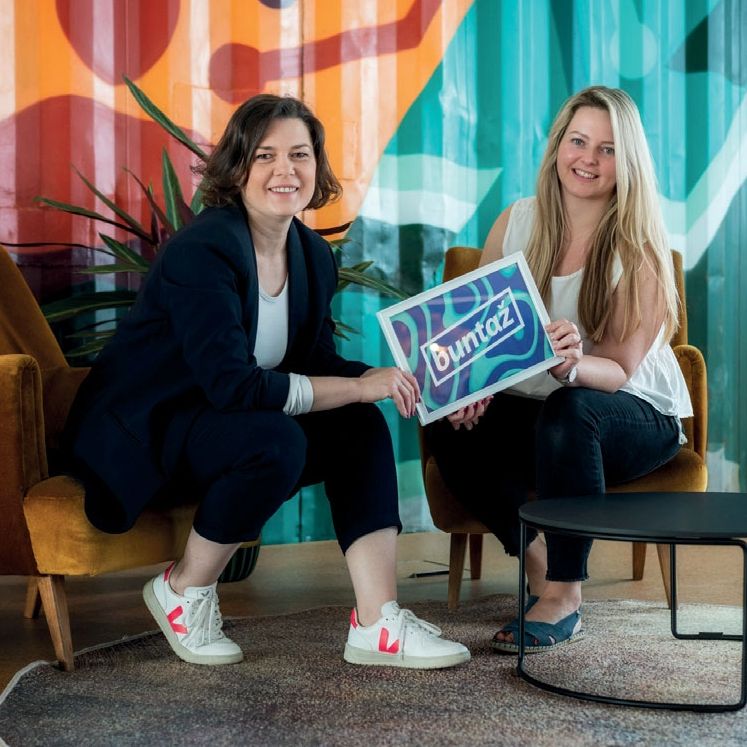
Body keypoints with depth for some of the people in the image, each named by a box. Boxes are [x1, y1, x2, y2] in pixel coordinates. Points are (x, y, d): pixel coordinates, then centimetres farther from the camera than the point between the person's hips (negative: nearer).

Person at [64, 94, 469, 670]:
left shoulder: (313, 256, 2)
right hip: (137, 435, -8)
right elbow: (233, 384, -32)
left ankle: (377, 623, -15)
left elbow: (318, 363, 5)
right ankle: (184, 591, -9)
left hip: (216, 423, 8)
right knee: (276, 442, -34)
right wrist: (360, 386, -28)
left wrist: (410, 384, -13)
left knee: (361, 426, -13)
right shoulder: (203, 250, -24)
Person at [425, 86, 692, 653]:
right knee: (448, 427, -25)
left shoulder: (639, 250, -13)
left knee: (568, 411, -38)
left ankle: (565, 596, -25)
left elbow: (618, 371, -17)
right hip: (535, 411, 4)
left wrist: (572, 364, -41)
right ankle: (537, 561, -11)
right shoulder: (517, 223, -2)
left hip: (638, 416, -4)